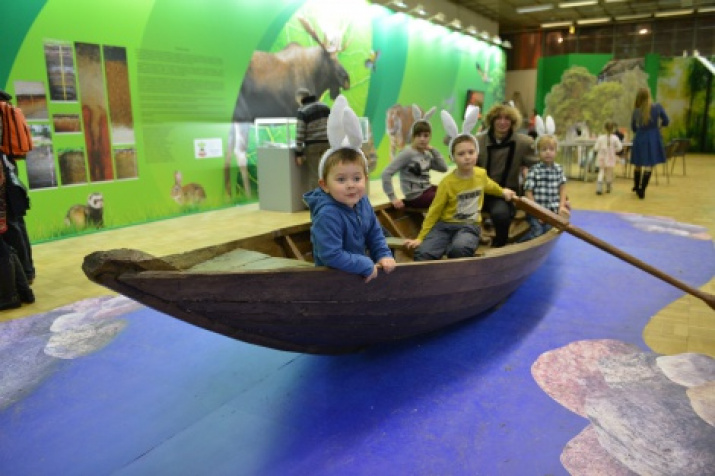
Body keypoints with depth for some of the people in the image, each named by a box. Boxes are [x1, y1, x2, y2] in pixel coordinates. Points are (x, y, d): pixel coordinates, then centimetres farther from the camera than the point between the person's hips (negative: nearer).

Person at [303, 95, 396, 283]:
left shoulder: (363, 203, -8)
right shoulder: (327, 215, -30)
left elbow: (374, 233, 6)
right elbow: (331, 255, -31)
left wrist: (384, 255, -7)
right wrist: (366, 266, -25)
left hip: (356, 266, 7)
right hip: (332, 275, -7)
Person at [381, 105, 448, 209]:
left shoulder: (427, 154, 8)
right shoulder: (407, 153, -14)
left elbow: (443, 168, 5)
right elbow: (386, 173, -21)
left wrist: (433, 150, -1)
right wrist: (393, 198, -23)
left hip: (428, 190, 8)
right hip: (416, 197, -8)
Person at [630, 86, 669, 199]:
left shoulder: (636, 110, -2)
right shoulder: (657, 107, -8)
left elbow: (633, 127, 9)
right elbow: (666, 122, 3)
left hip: (640, 139, 2)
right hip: (653, 139, -2)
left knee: (638, 164, 17)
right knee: (649, 166, 3)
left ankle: (636, 186, 32)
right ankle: (642, 190, 1)